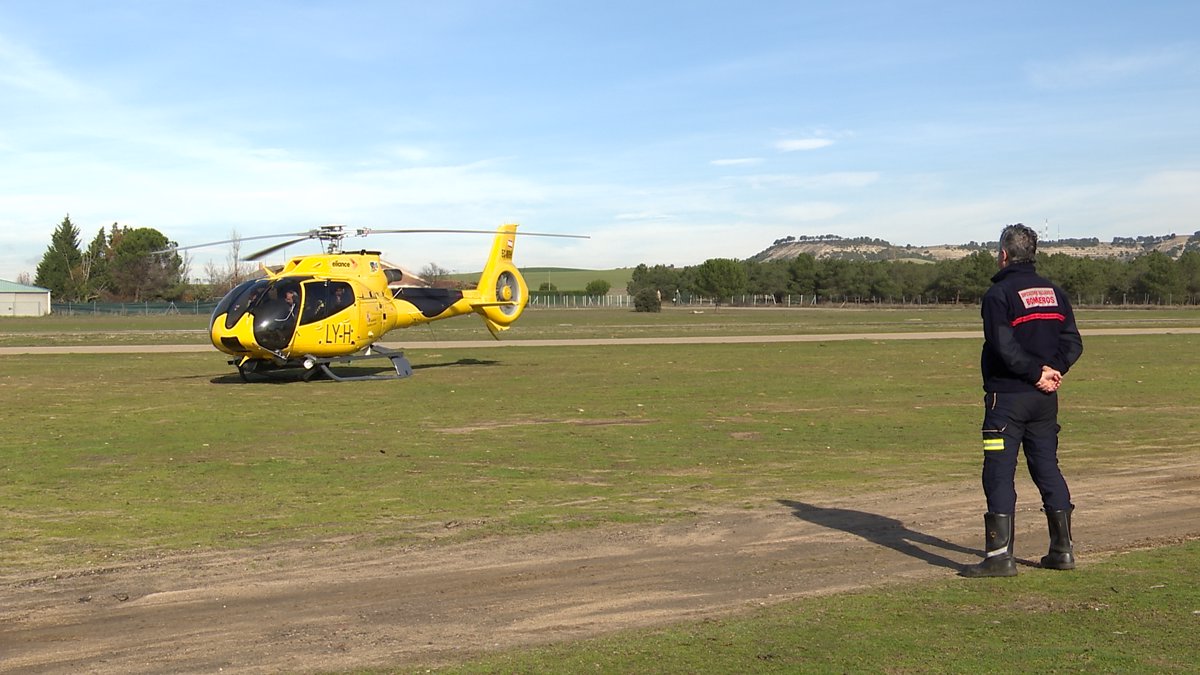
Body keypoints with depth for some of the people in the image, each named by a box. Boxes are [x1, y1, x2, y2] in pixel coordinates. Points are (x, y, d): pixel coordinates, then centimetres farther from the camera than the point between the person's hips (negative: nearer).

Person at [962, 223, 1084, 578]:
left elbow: (1005, 347, -19)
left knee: (999, 473, -3)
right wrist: (1052, 370, -5)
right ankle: (1062, 549, 19)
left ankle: (1000, 555, -5)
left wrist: (1037, 372, -12)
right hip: (1044, 399, 7)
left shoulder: (999, 293, -10)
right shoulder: (1054, 292, 11)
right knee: (1048, 469, 14)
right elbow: (1073, 342, 6)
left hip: (1006, 396, -6)